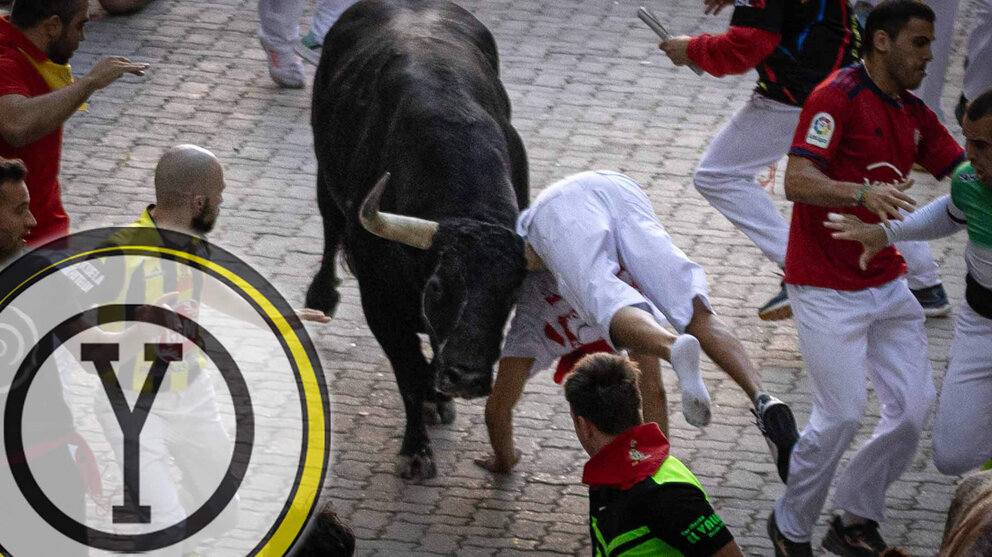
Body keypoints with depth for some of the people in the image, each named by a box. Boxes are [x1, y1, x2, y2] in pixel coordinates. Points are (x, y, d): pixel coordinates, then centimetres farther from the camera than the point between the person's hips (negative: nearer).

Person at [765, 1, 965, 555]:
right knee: (842, 414, -10)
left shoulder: (915, 114, 11)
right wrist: (863, 192, -41)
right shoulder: (837, 97, -14)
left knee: (915, 406, 2)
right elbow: (797, 181, -26)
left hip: (886, 282, 8)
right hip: (827, 288, -8)